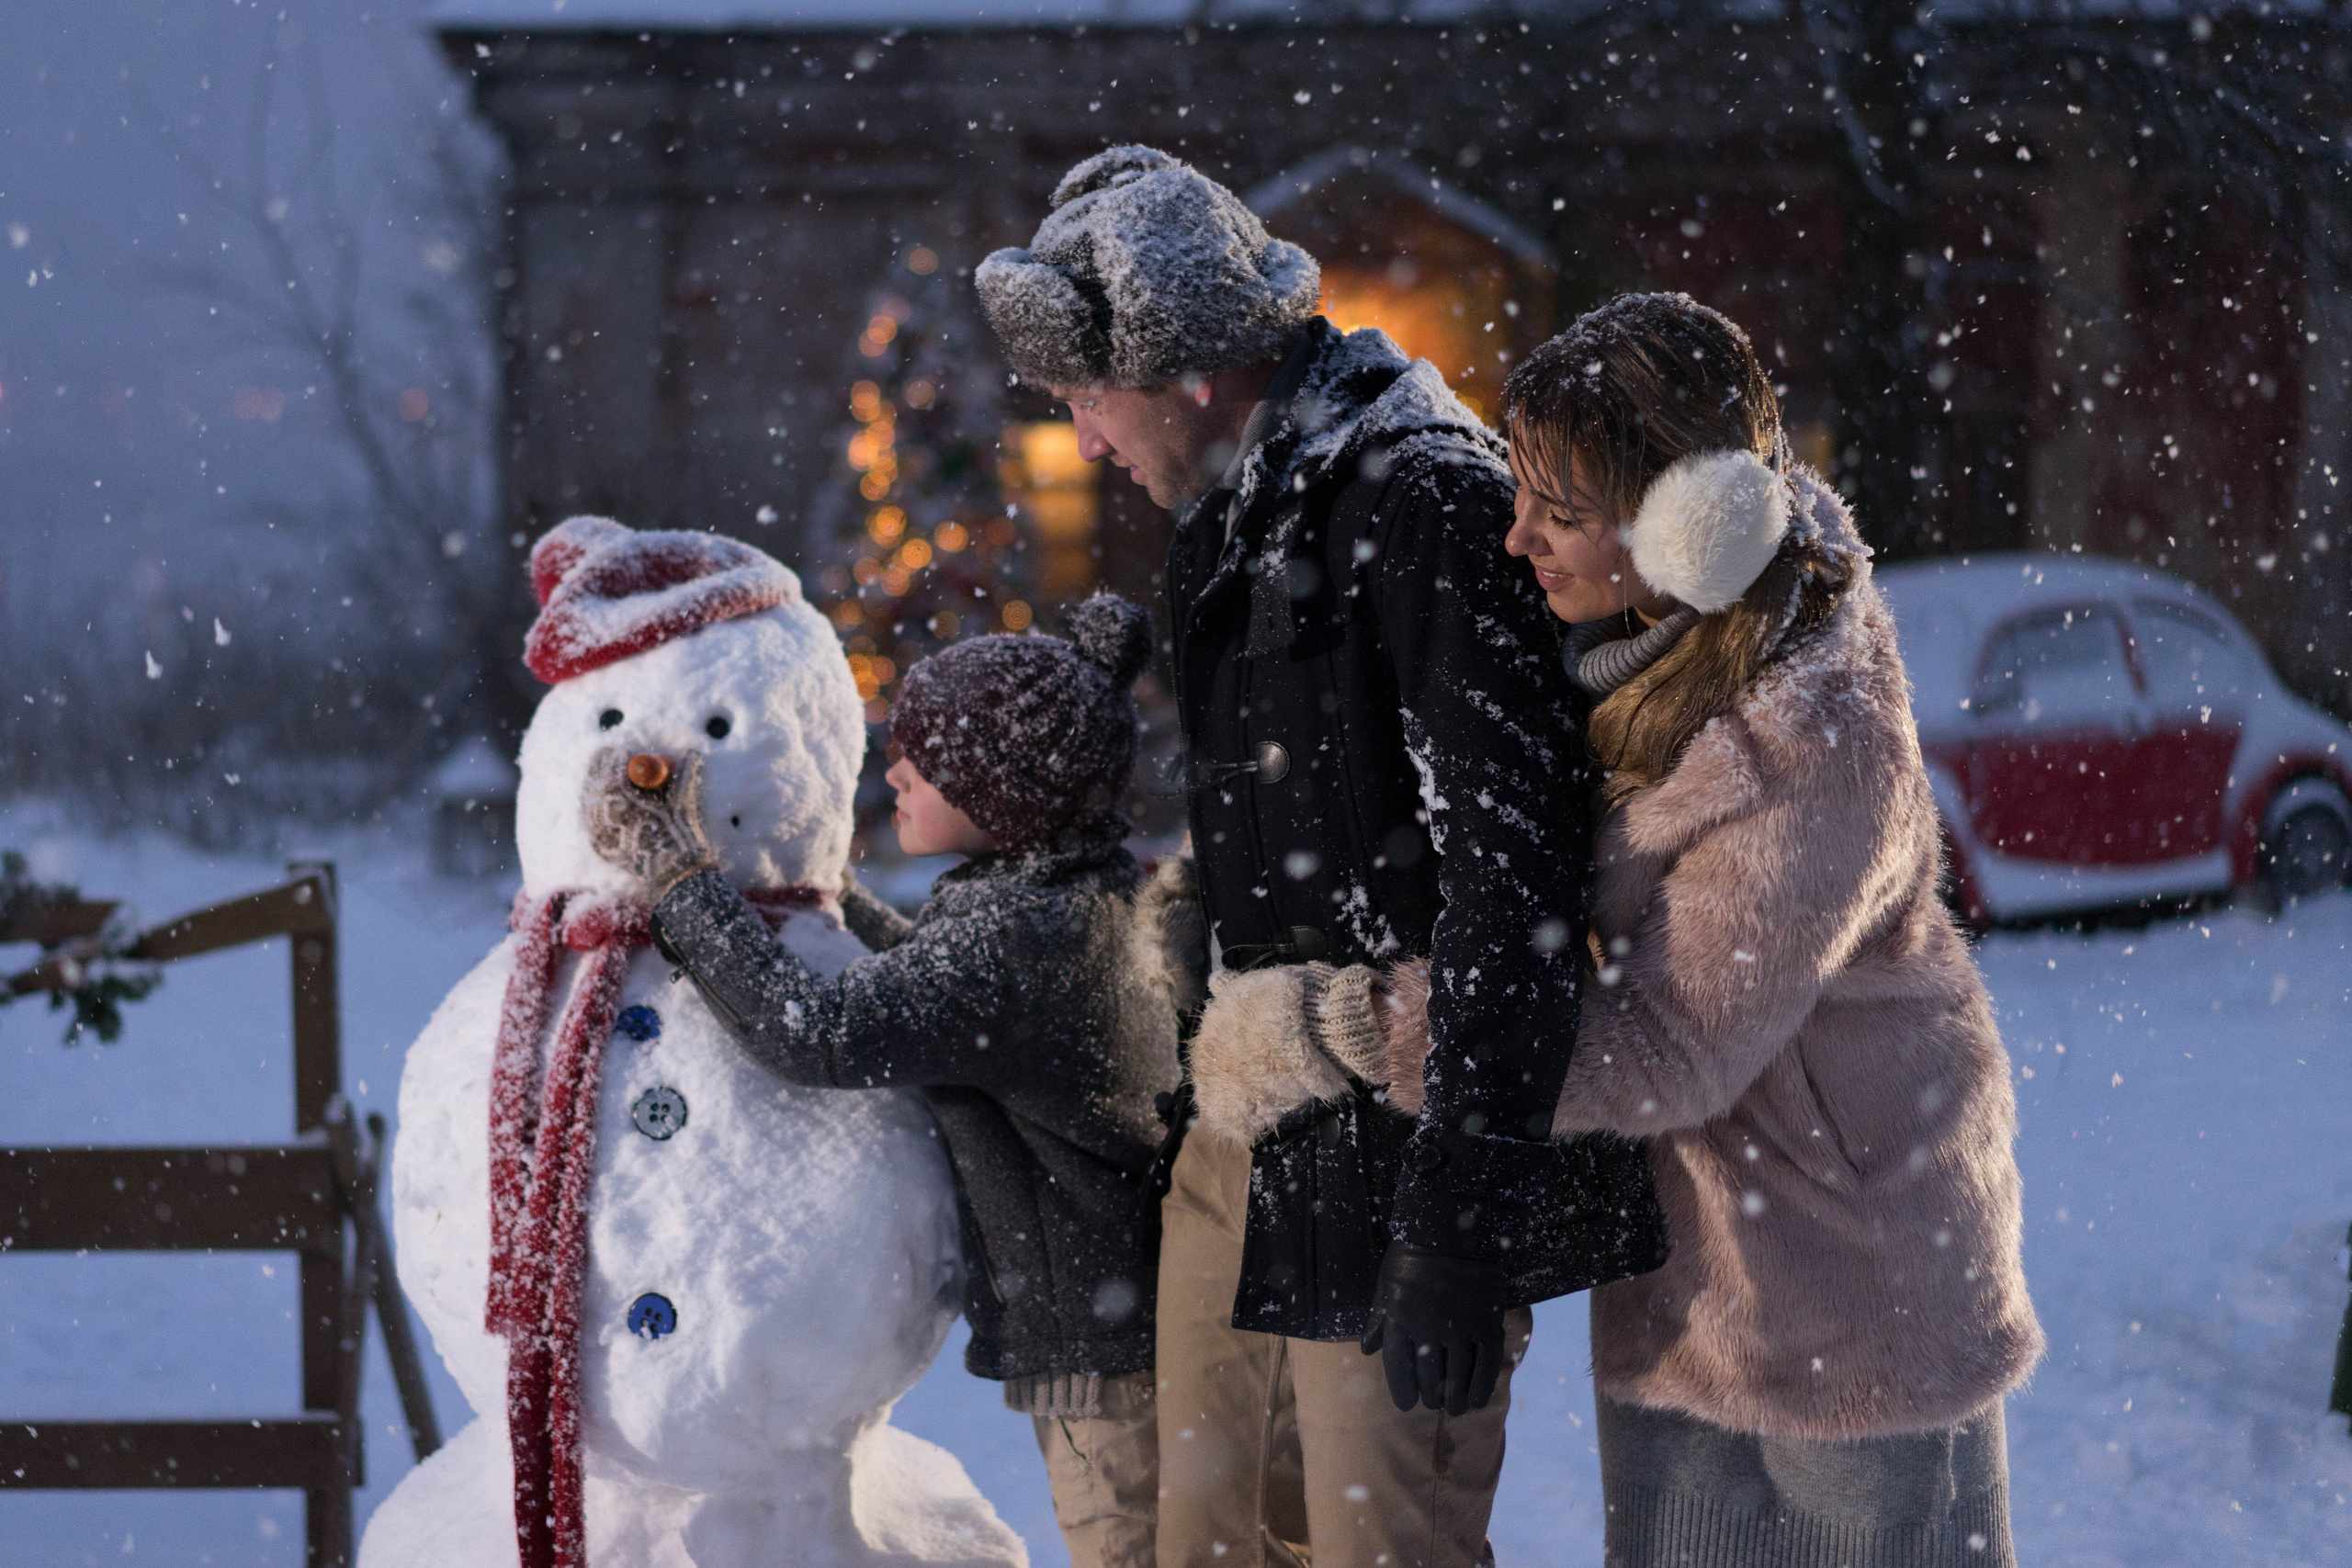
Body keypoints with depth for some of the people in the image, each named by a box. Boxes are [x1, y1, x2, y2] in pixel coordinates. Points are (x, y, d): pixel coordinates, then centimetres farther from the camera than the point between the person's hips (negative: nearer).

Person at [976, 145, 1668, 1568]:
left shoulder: (1432, 505, -16)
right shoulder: (1233, 517, 15)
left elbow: (1510, 875, -22)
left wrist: (1460, 1222, -26)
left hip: (1390, 1156, -9)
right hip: (1237, 1151, 9)